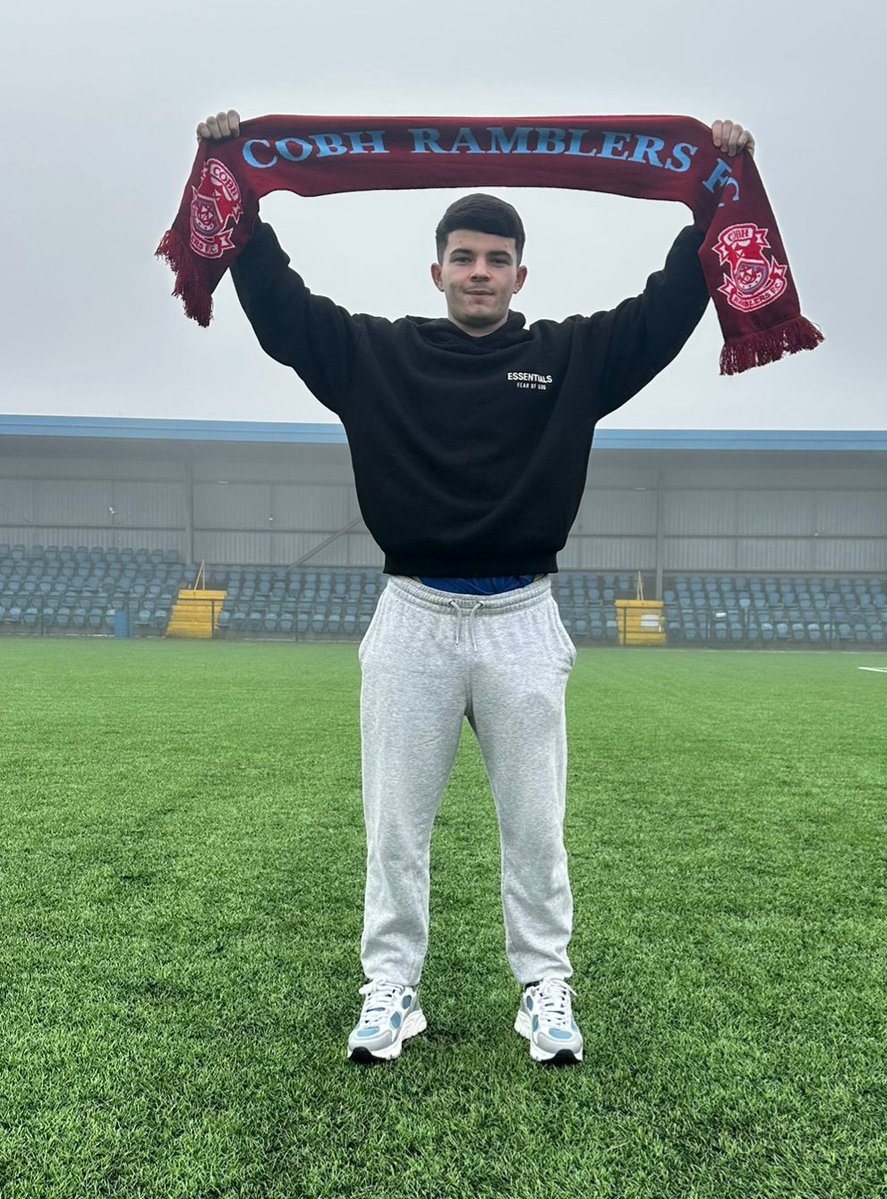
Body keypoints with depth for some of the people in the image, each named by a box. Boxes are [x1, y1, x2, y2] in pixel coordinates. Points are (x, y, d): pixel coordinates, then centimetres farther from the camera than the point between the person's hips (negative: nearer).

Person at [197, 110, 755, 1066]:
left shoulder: (570, 358, 6)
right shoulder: (377, 354, 6)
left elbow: (669, 305, 5)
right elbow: (281, 304, 6)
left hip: (522, 621, 0)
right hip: (411, 619, 0)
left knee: (534, 825, 9)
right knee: (396, 825, 8)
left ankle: (545, 990, 26)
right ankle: (390, 990, 25)